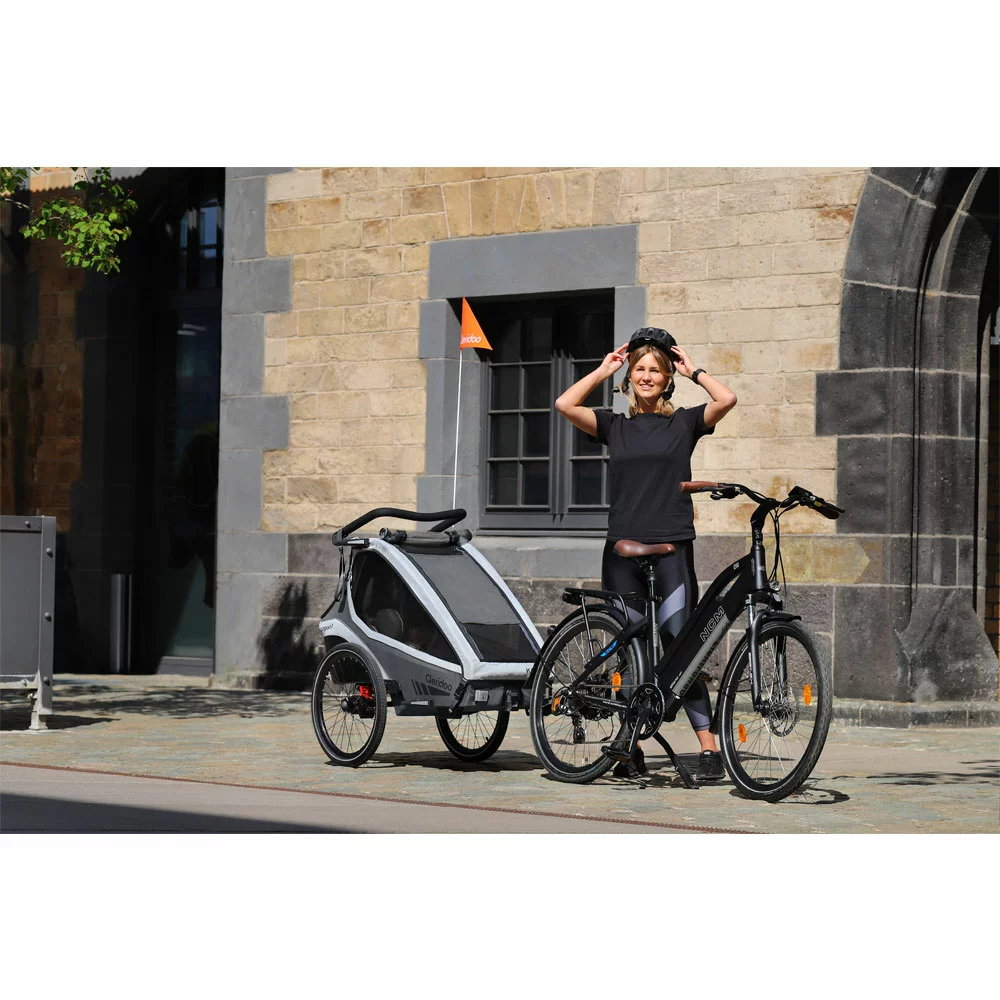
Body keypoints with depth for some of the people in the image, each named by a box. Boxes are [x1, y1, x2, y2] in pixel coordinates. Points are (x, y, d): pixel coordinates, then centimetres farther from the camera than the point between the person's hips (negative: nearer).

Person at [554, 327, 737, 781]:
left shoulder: (684, 422, 6)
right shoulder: (615, 426, 13)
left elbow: (726, 400, -11)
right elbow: (565, 405, 1)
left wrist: (693, 370, 3)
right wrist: (603, 370, 8)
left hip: (671, 548, -3)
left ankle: (709, 748, -10)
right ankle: (631, 749, 14)